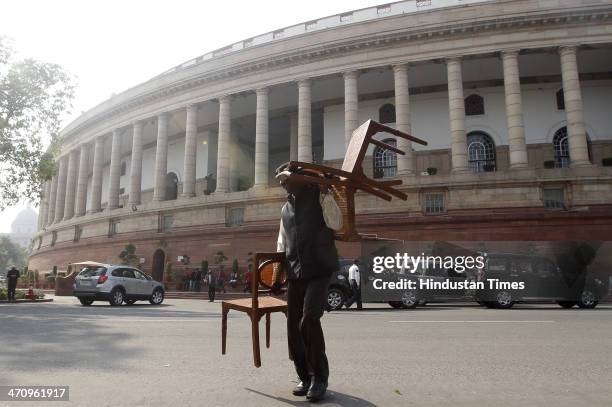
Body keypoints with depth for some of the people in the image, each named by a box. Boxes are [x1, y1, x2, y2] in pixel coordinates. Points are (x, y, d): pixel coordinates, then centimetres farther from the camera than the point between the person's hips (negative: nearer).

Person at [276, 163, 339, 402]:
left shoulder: (318, 194, 4)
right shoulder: (285, 209, 21)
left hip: (319, 270, -6)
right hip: (295, 273, 6)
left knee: (309, 322, -18)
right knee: (293, 327, 4)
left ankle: (320, 378, 1)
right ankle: (305, 376, 23)